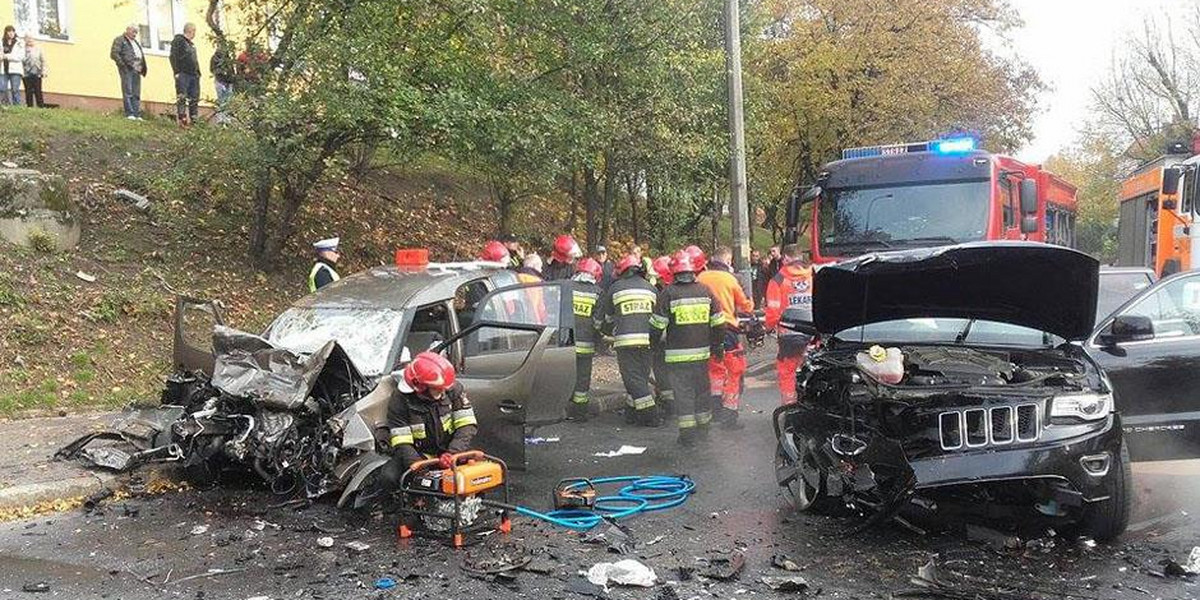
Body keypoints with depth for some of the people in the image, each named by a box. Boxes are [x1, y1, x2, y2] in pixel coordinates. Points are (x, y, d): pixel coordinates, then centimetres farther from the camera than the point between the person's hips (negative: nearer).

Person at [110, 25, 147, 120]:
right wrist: (123, 65, -14)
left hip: (136, 70, 7)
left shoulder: (136, 42, 26)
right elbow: (114, 54, -7)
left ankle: (137, 115, 6)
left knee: (136, 94, 5)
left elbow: (141, 55, 26)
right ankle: (129, 114, -11)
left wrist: (142, 68, 11)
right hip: (127, 69, -7)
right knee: (128, 92, -9)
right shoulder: (120, 40, 2)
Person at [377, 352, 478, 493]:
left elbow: (467, 425, -13)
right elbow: (402, 444, -21)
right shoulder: (399, 401, -18)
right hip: (418, 455, -1)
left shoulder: (453, 389, -12)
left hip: (447, 451, 1)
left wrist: (452, 453, -29)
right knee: (388, 478, -27)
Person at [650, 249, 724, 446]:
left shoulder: (668, 293, -9)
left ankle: (688, 434, 1)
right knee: (702, 389, 17)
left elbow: (657, 324, -8)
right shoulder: (705, 291, 2)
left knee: (683, 392, 1)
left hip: (677, 355, -3)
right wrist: (716, 345, 17)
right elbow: (718, 323, 5)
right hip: (702, 351, 4)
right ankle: (703, 427, 28)